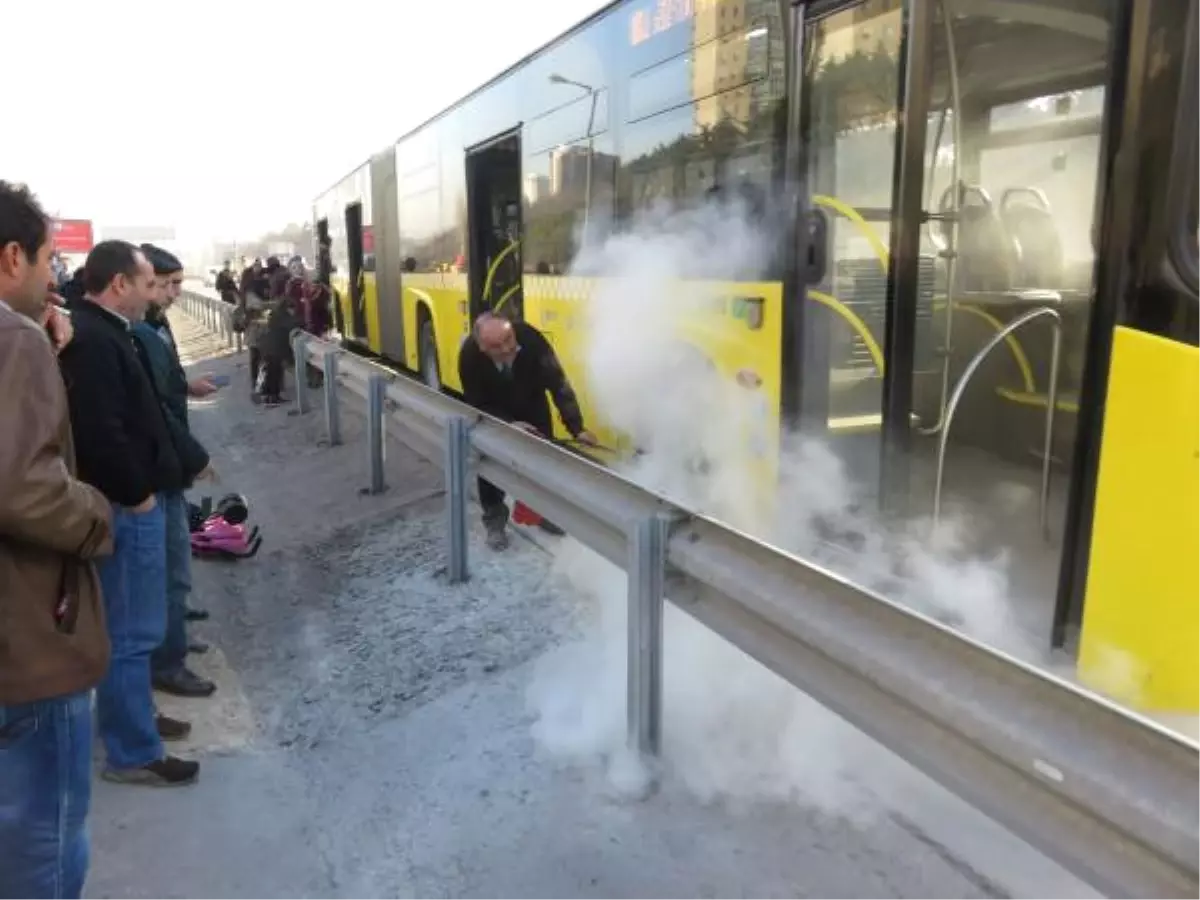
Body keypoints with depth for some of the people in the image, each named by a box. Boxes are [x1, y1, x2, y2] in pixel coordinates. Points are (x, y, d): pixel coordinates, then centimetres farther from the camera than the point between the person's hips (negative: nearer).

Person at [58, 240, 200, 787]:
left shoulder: (98, 332, 14)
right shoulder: (93, 340, -20)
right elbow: (100, 434, -28)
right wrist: (137, 493, -17)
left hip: (130, 500, 11)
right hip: (126, 506, -11)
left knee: (126, 625, 21)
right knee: (132, 630, -1)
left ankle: (131, 716, 36)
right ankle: (133, 753, 10)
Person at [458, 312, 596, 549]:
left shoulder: (531, 339, -39)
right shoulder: (469, 356, -37)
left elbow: (558, 384, -35)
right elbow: (476, 404, -23)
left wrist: (577, 427, -42)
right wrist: (509, 424, -37)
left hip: (533, 407, 1)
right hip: (491, 413, -1)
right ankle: (494, 523, 15)